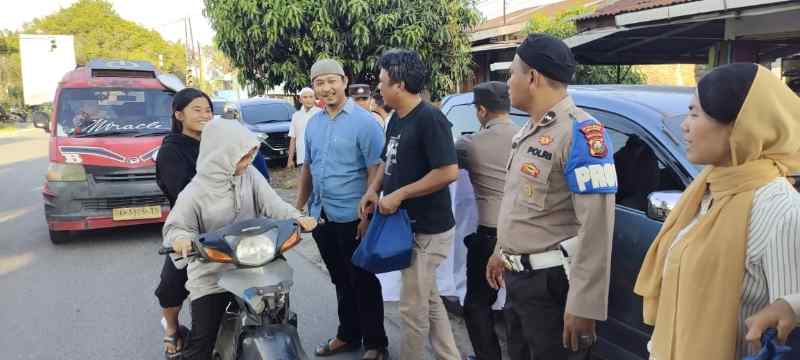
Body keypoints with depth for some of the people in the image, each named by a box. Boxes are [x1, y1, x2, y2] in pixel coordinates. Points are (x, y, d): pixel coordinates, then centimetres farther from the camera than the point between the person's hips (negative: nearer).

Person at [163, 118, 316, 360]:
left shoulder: (250, 176, -3)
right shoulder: (196, 192, -14)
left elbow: (271, 204, -9)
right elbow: (176, 226, -10)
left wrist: (297, 217, -27)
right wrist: (181, 239, -34)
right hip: (211, 276, -4)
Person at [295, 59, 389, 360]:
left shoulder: (363, 121, -11)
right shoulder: (313, 123, 10)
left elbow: (375, 171, -15)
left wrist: (367, 215, -20)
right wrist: (298, 208, 14)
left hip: (352, 218, -6)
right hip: (321, 216, 6)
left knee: (363, 283, 5)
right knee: (340, 281, 18)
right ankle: (348, 335, 33)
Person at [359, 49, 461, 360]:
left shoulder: (430, 119, -19)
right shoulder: (396, 119, 9)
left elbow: (449, 172, -26)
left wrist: (399, 195, -22)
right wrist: (373, 191, 1)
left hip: (427, 230, -9)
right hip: (407, 225, 9)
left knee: (413, 307, 3)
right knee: (429, 300, 19)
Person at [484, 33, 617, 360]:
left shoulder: (579, 133, -18)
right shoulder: (528, 130, 11)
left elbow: (595, 227, -24)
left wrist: (583, 306, -25)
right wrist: (501, 252, 24)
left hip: (552, 283, -9)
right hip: (517, 277, 9)